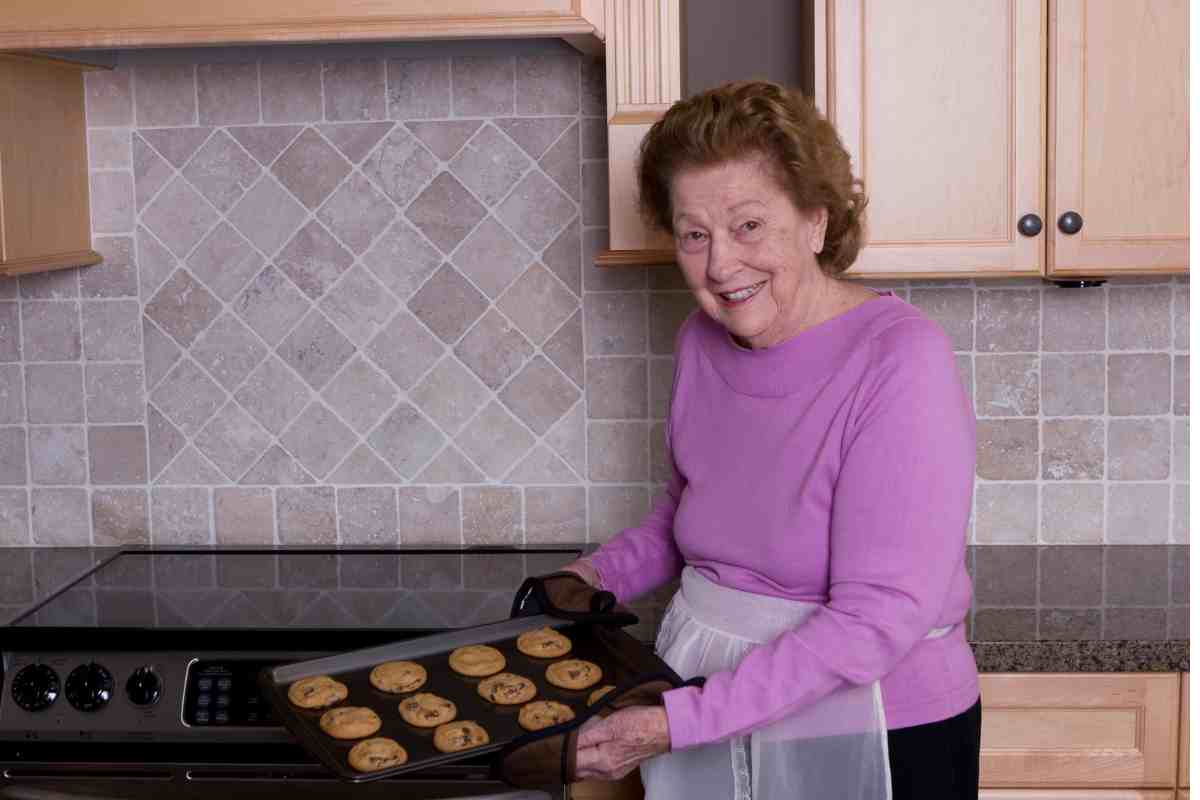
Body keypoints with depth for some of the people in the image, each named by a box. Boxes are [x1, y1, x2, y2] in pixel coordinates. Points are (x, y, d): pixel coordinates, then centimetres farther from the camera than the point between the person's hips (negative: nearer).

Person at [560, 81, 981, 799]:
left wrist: (678, 721, -28)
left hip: (876, 739, -5)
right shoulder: (701, 342, 0)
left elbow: (879, 616, -26)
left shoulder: (901, 359, -21)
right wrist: (602, 573, -2)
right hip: (709, 714, 6)